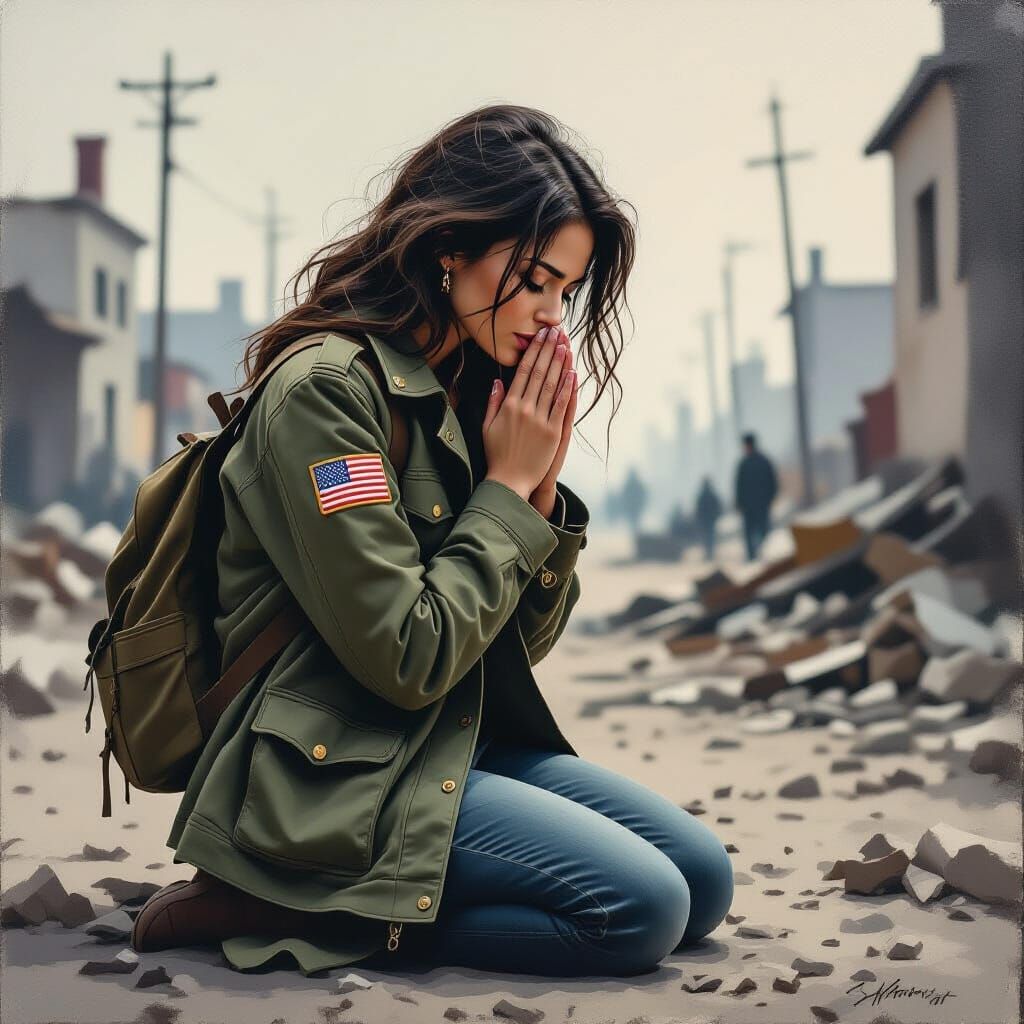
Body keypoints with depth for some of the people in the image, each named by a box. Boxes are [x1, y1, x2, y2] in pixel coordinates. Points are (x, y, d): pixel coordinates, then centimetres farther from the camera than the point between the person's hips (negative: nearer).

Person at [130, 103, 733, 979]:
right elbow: (410, 660, -21)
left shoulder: (467, 392, 10)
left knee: (705, 879, 3)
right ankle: (270, 907, -9)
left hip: (465, 742, 9)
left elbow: (527, 639, 11)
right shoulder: (326, 388, -17)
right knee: (642, 906, -17)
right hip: (337, 779, -9)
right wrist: (506, 487, -12)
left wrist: (544, 487, -5)